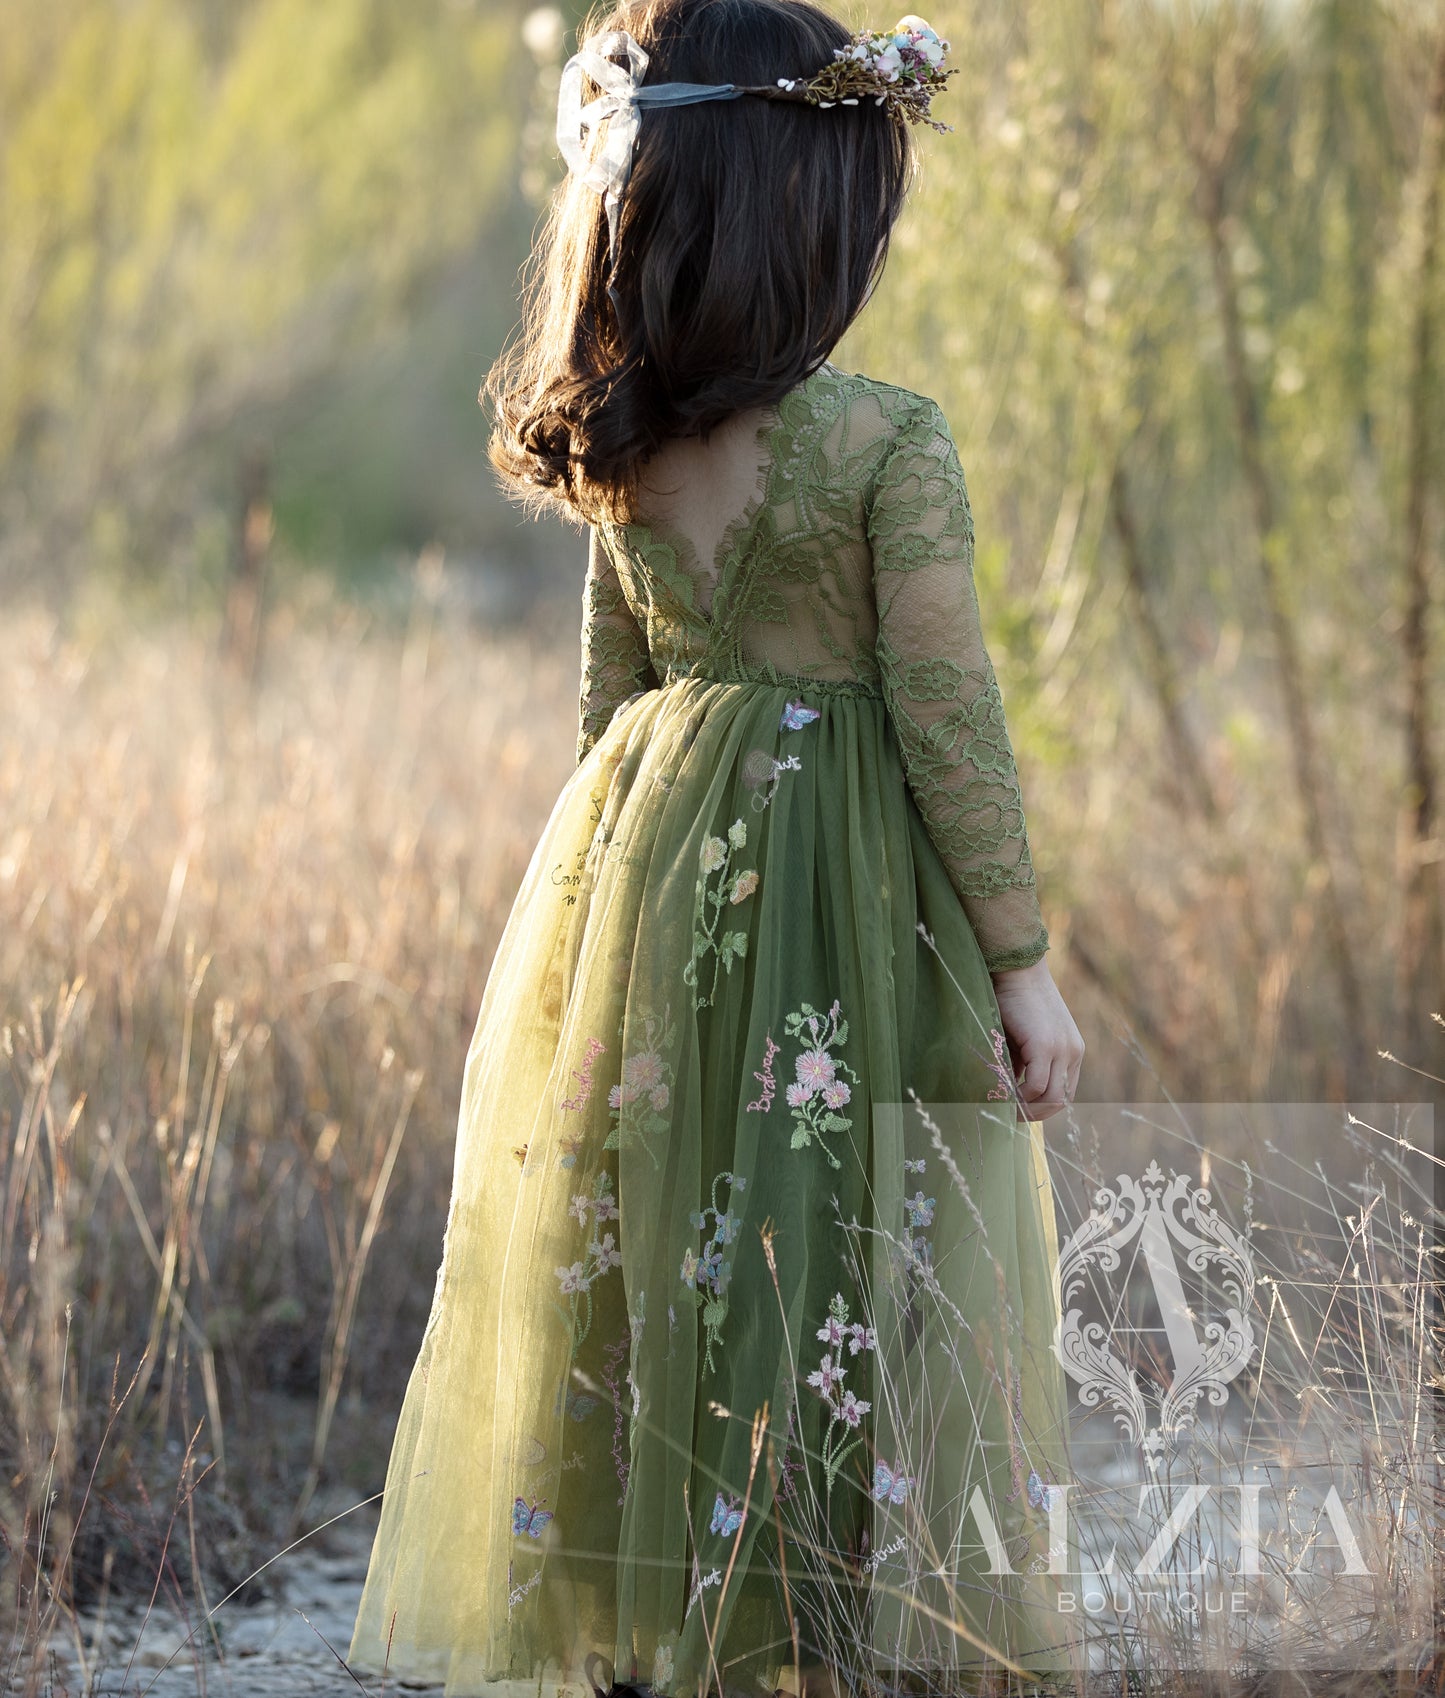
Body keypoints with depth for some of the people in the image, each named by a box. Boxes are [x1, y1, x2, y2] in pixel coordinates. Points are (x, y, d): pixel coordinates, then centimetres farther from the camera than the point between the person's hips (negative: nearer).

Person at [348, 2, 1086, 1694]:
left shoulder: (621, 455, 3)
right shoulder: (891, 445, -15)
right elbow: (947, 721, -13)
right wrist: (1022, 959, -6)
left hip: (646, 869, 6)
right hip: (841, 919, -6)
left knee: (652, 1283, 11)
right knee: (837, 1294, 0)